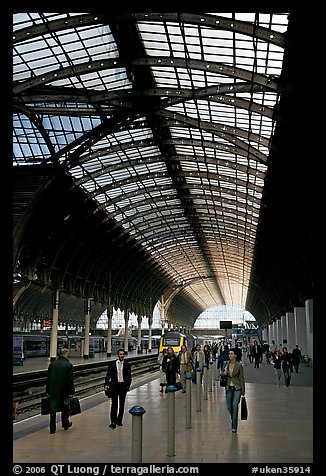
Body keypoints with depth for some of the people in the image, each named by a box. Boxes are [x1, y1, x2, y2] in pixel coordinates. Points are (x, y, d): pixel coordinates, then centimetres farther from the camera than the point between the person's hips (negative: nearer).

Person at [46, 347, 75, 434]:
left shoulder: (52, 364, 1)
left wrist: (47, 390, 13)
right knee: (64, 407, 17)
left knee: (53, 409, 5)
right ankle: (65, 424, 30)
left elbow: (48, 378, 6)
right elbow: (70, 380, -10)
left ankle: (52, 428, 4)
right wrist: (71, 391, -3)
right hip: (64, 390, -2)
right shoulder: (69, 365, -9)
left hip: (53, 390, 2)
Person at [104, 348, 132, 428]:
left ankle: (119, 420, 22)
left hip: (123, 386, 2)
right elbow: (108, 375, -1)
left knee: (121, 404, 10)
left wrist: (128, 386, -5)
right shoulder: (112, 363, 1)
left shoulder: (127, 365, 2)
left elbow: (129, 377, 6)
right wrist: (106, 384, -12)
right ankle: (113, 422, -3)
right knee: (114, 404, -5)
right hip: (114, 385, -2)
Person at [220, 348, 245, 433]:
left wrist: (243, 391, -5)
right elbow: (222, 374, 10)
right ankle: (233, 419, 38)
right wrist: (224, 373, -15)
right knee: (229, 406, 8)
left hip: (237, 388, -4)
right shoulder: (226, 364, 2)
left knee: (235, 405, -16)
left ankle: (234, 427, -10)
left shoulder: (239, 365, -9)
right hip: (229, 387, 4)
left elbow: (241, 378, -5)